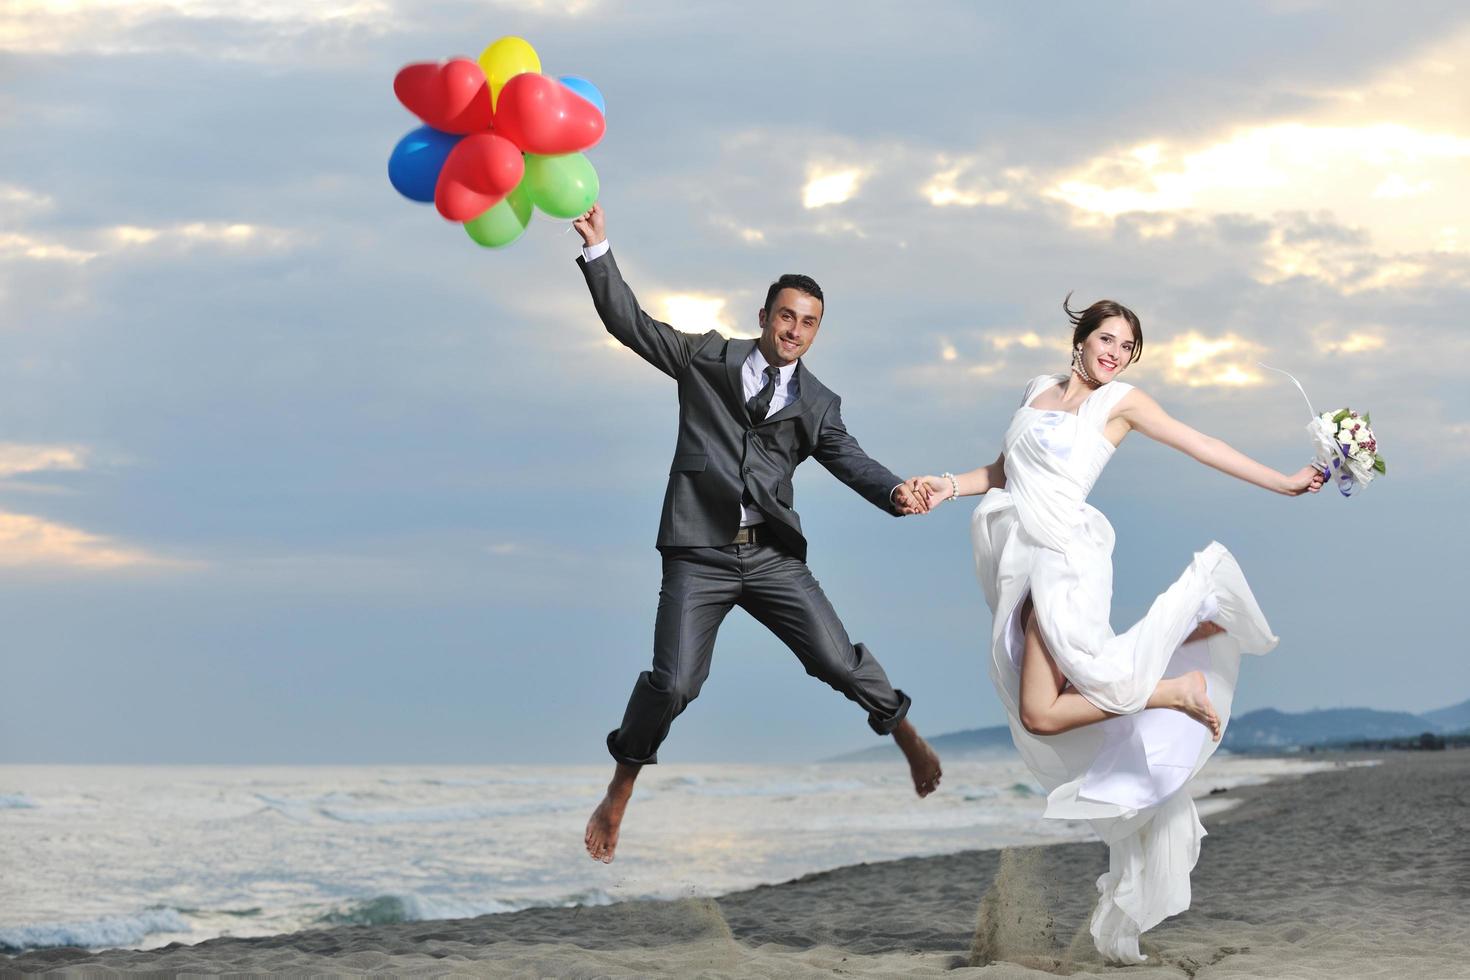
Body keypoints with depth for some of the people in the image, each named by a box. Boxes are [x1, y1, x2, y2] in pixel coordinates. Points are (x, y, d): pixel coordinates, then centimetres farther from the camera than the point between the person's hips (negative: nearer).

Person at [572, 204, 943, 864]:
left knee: (837, 660, -6)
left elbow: (852, 462, -2)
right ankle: (618, 796, 7)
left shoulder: (817, 405, 11)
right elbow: (630, 322, 7)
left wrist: (895, 492, -24)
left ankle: (907, 736, 22)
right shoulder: (706, 358, 8)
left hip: (774, 556, 2)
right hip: (699, 556, -2)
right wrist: (599, 251, -4)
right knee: (673, 682, -13)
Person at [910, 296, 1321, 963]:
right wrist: (949, 486, 9)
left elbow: (1202, 447, 3)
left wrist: (1284, 484, -1)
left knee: (1043, 713, -21)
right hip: (1020, 557, 7)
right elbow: (1005, 471, 26)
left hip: (1064, 554, -7)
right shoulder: (1037, 390, 19)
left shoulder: (1120, 401, 3)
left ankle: (1175, 690, -8)